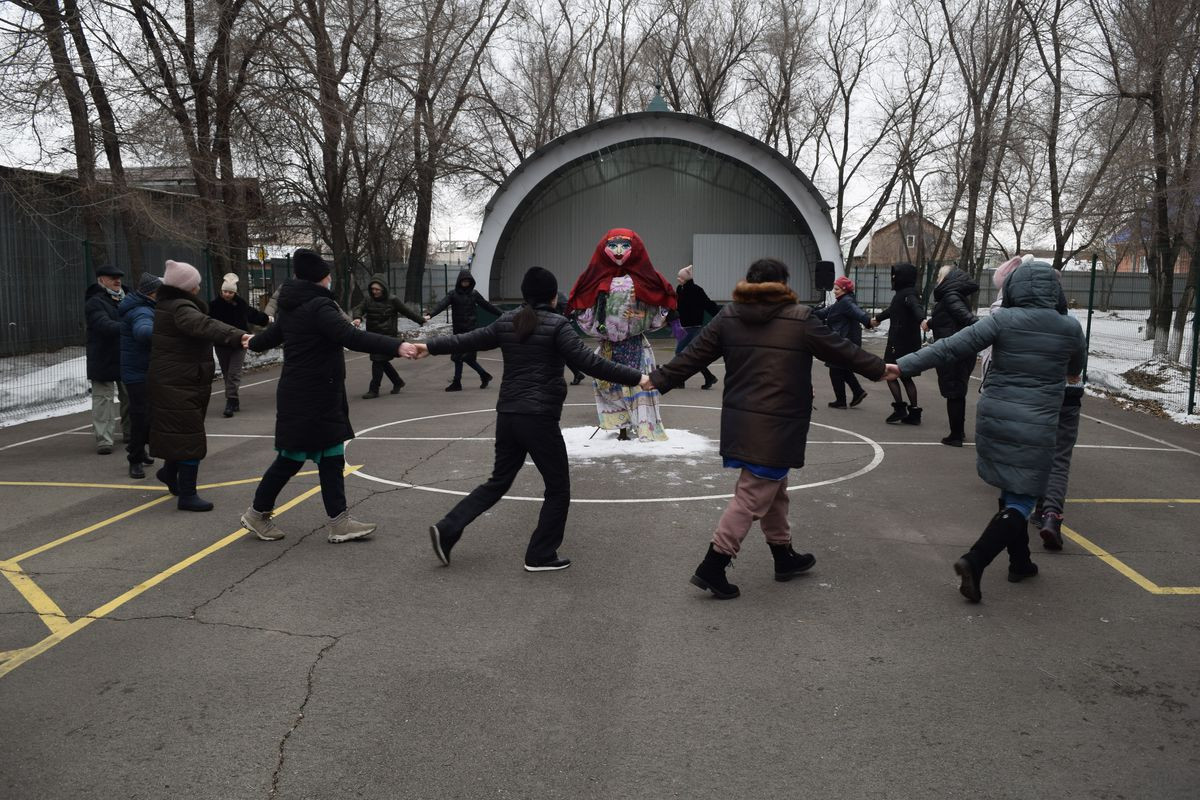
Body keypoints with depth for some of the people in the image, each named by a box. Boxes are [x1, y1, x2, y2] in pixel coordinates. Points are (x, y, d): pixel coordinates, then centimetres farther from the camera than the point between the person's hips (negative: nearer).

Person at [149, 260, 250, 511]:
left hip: (175, 382, 11)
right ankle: (187, 495, -2)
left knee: (180, 432, 26)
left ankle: (169, 472, 45)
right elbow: (204, 325, -42)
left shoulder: (167, 305, 13)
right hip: (179, 385, -11)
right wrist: (238, 336, -56)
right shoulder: (181, 308, -22)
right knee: (189, 437, -7)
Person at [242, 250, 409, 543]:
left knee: (332, 458, 8)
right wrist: (396, 346, -40)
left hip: (323, 400, 10)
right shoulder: (319, 307, -18)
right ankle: (257, 513, 21)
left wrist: (252, 343, 51)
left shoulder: (292, 309, 12)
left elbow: (271, 335, 28)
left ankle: (339, 522, 10)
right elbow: (353, 338, -32)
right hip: (308, 400, -10)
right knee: (292, 458, 4)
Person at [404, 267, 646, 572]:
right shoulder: (557, 325, -9)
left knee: (499, 481, 21)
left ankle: (448, 529, 11)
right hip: (539, 418, -7)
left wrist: (427, 347, 32)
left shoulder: (507, 322, 9)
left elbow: (468, 340, 17)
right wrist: (636, 378, -16)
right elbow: (588, 362, -17)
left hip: (507, 415, 7)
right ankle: (540, 556, 12)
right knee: (558, 489, 8)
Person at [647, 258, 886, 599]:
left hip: (740, 422, 6)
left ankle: (784, 555, 33)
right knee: (754, 495, -1)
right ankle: (712, 566, -2)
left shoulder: (729, 316, 4)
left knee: (774, 488, 21)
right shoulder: (800, 318, -7)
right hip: (778, 425, -6)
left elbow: (693, 356, 4)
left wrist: (658, 380, 14)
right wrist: (880, 369, 16)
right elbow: (842, 350, 3)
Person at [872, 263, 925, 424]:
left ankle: (899, 408, -4)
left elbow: (916, 306, -35)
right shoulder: (902, 294, 17)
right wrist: (878, 318, 55)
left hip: (900, 342, -10)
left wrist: (922, 319, -56)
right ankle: (914, 412, 13)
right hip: (908, 342, 10)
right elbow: (892, 310, 37)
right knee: (905, 376, 12)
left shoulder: (908, 294, -13)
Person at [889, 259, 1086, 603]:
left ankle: (1020, 562, 32)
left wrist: (904, 366, -14)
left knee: (1011, 493, 20)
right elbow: (1076, 369, 22)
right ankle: (974, 561, -15)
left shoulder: (1002, 320, -6)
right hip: (1035, 427, -2)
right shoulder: (1071, 328, 1)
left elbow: (952, 347, -15)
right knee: (1020, 501, 2)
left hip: (993, 419, 2)